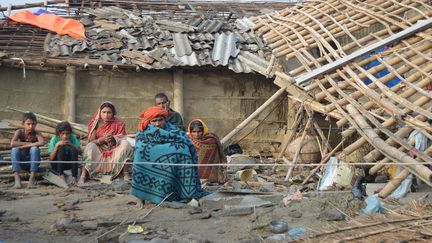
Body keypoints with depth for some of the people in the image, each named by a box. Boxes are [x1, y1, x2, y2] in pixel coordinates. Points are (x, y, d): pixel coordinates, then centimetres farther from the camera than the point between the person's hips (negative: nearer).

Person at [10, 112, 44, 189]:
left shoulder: (36, 134, -12)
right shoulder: (19, 132, -9)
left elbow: (42, 142, -35)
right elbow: (12, 144, -28)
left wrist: (25, 146, -31)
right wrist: (28, 143, -24)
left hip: (32, 162, -1)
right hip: (21, 162, 1)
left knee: (34, 148, -27)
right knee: (15, 149, -25)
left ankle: (32, 179, -32)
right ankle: (17, 179, -35)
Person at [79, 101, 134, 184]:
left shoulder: (119, 123, -1)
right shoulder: (95, 123, 0)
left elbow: (122, 140, -9)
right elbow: (91, 141, -7)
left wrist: (114, 139, -31)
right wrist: (102, 139, -27)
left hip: (114, 154, 0)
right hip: (98, 153, 0)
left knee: (125, 144, -25)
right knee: (90, 147, -29)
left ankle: (125, 173, -28)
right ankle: (83, 175, -34)